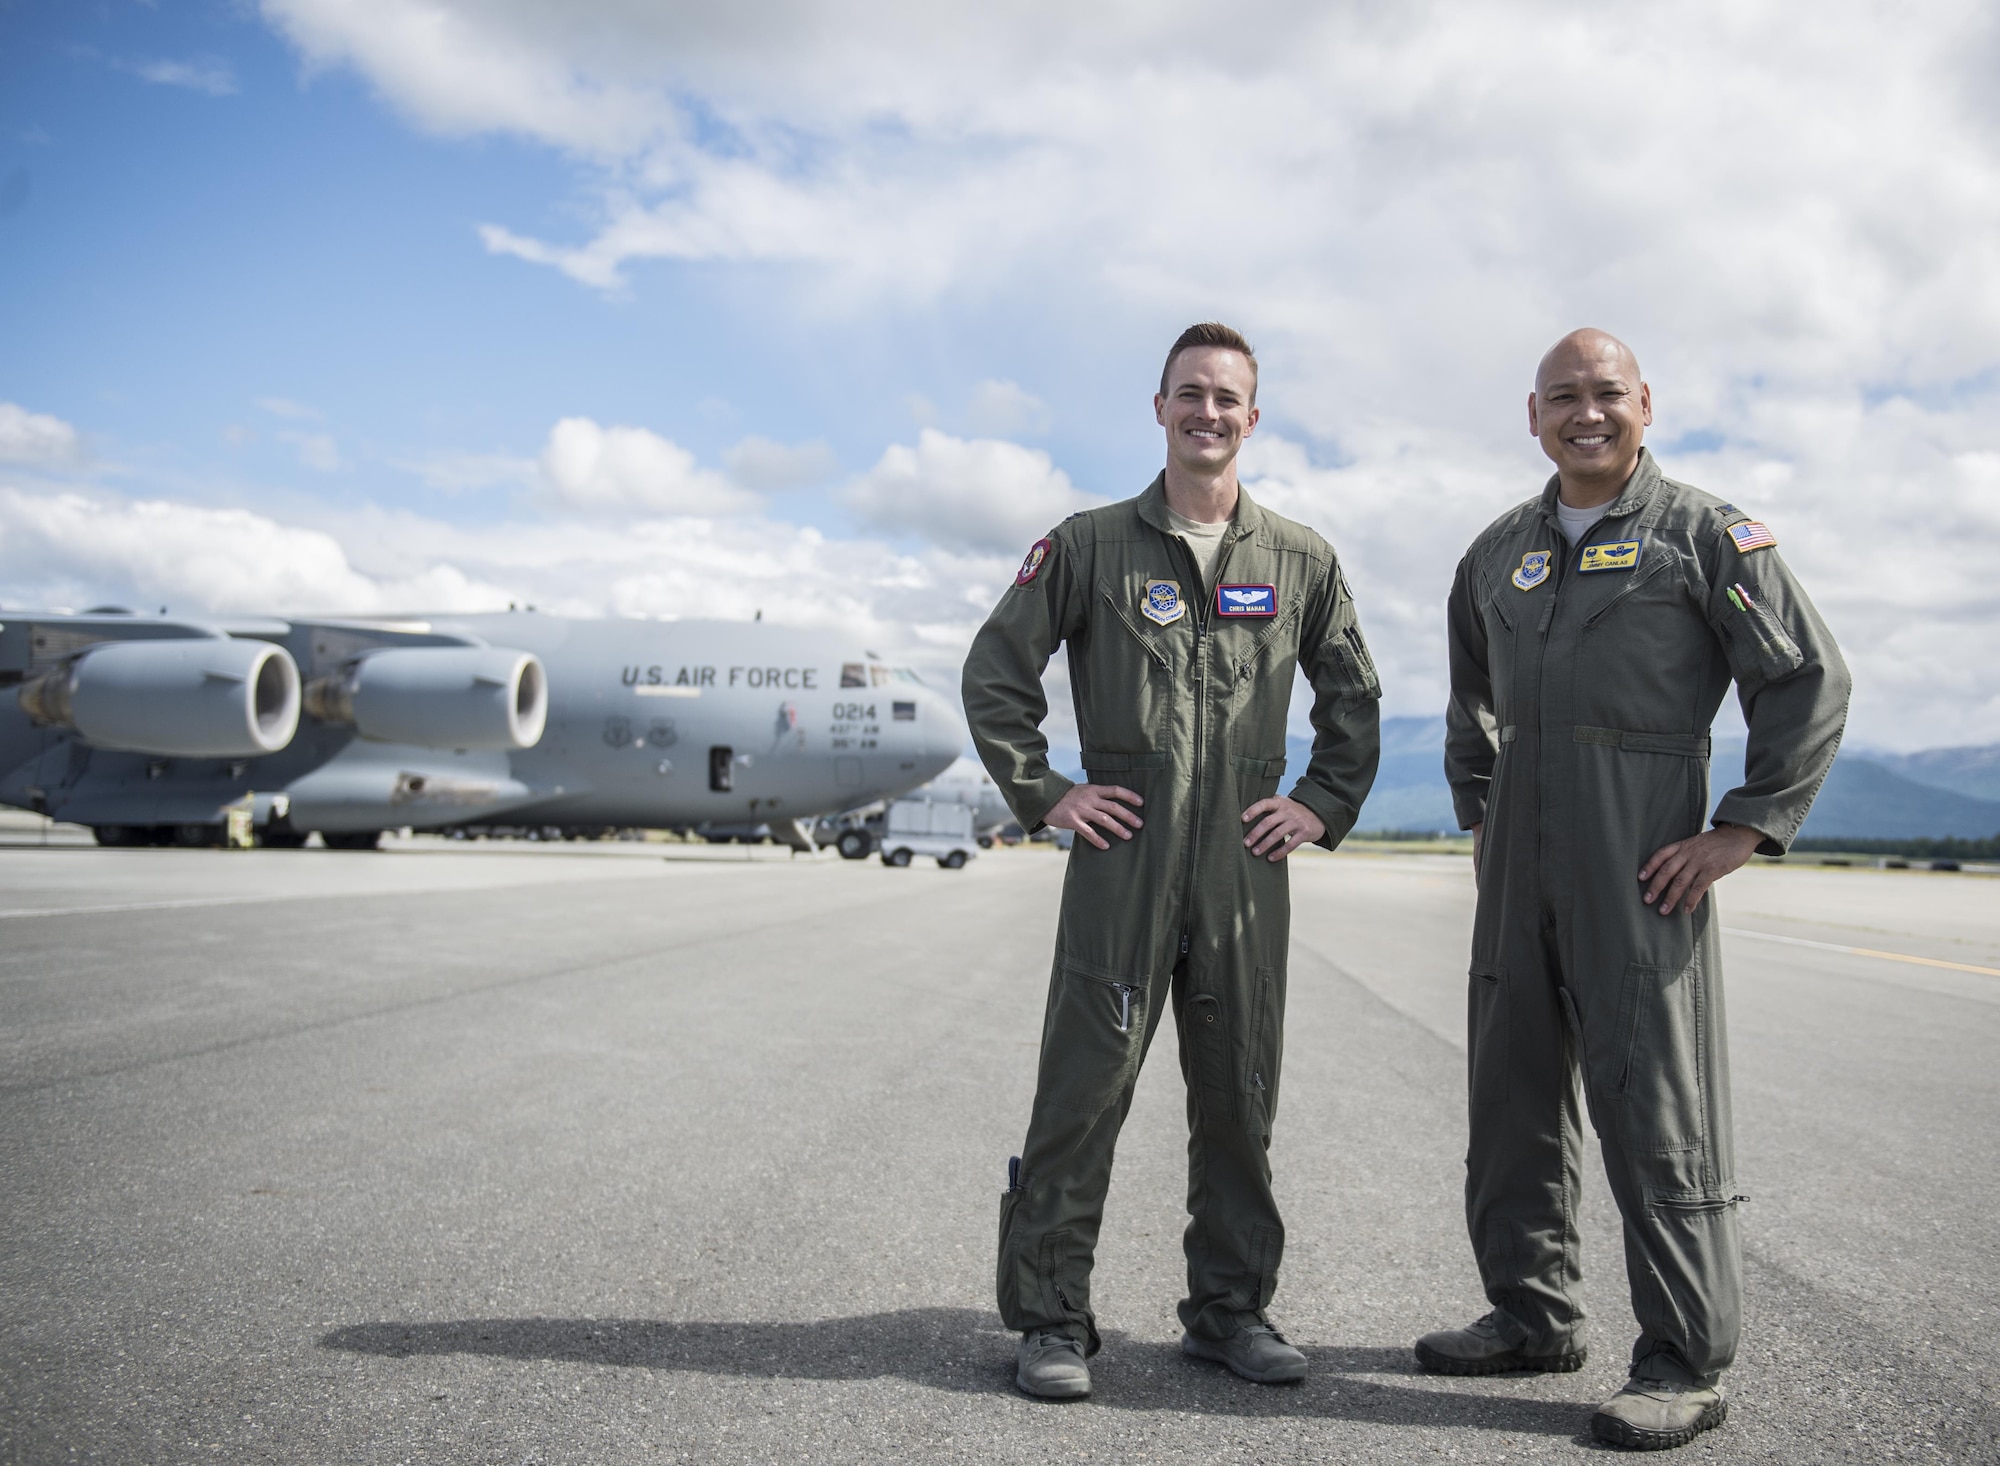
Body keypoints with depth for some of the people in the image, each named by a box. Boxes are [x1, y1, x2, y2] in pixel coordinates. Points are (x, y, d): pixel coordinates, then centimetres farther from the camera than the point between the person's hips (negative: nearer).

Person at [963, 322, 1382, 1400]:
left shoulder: (1299, 560, 11)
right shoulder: (1089, 544, 4)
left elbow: (1353, 697, 20)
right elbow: (995, 670, 6)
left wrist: (1324, 804, 9)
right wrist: (1041, 793, -1)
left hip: (1246, 864, 3)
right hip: (1122, 852, -2)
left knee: (1238, 1098, 10)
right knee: (1083, 1088, -2)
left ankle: (1231, 1309, 24)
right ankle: (1051, 1319, 9)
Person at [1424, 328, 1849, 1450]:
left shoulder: (1705, 533, -1)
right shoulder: (1499, 552, 16)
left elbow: (1811, 680, -4)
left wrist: (1741, 832, -9)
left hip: (1641, 873, -6)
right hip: (1516, 873, 6)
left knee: (1658, 1107, -4)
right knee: (1514, 1095, 12)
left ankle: (1687, 1363, 7)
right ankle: (1535, 1314, 27)